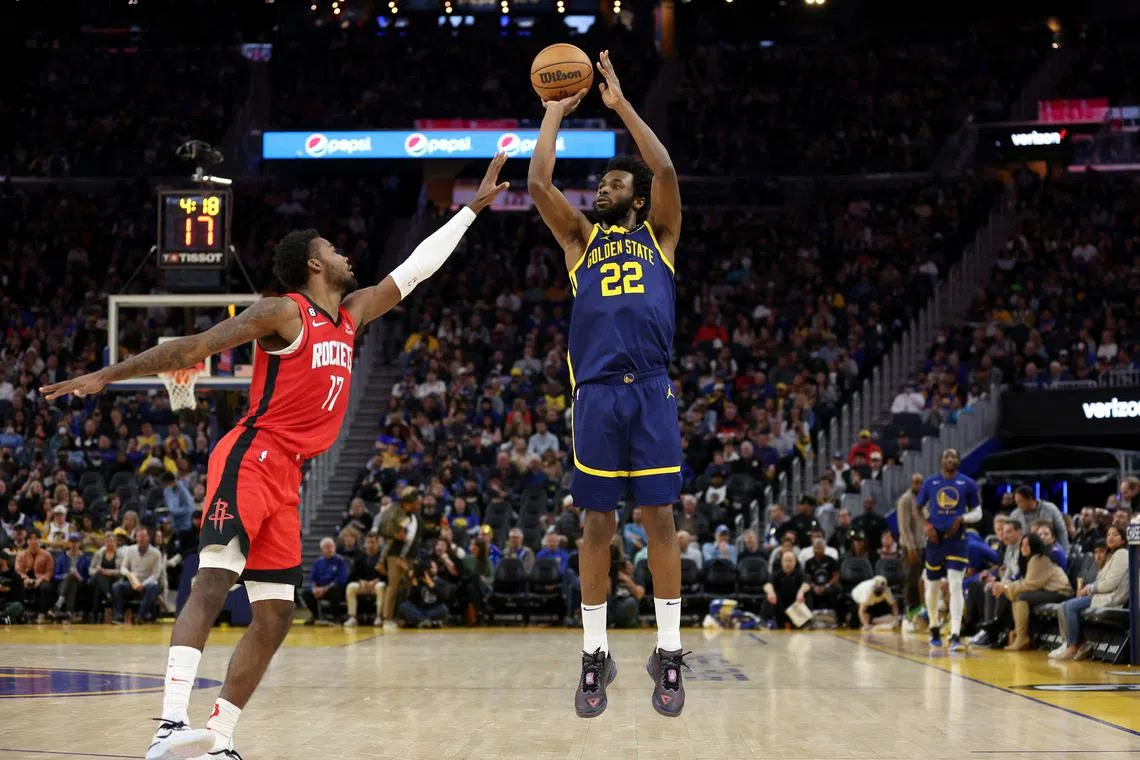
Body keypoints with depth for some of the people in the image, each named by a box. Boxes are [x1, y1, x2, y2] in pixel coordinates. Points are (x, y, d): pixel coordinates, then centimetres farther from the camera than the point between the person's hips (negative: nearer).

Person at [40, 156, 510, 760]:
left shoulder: (350, 315, 19)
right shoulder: (285, 313, -4)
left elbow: (414, 269, 27)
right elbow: (194, 347, -8)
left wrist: (474, 207, 30)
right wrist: (106, 376, -13)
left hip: (285, 477, 9)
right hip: (250, 460, -9)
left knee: (274, 616, 5)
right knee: (214, 579, -24)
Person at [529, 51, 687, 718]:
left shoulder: (659, 234, 15)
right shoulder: (581, 237, 19)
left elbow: (666, 171, -1)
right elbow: (539, 183, 7)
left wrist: (621, 104, 3)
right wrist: (555, 113, 14)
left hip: (652, 391, -1)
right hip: (596, 392, 1)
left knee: (660, 518, -1)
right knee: (598, 524, 2)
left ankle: (669, 654, 5)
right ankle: (596, 656, 8)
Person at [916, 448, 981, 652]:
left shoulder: (968, 484, 2)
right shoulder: (930, 483, 6)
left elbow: (977, 513, 6)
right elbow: (918, 509, 13)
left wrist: (962, 519, -13)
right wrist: (925, 525, -6)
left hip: (957, 541, -2)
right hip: (935, 541, 2)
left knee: (956, 586, -13)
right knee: (933, 587, 10)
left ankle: (955, 635, -17)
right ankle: (934, 628, 31)